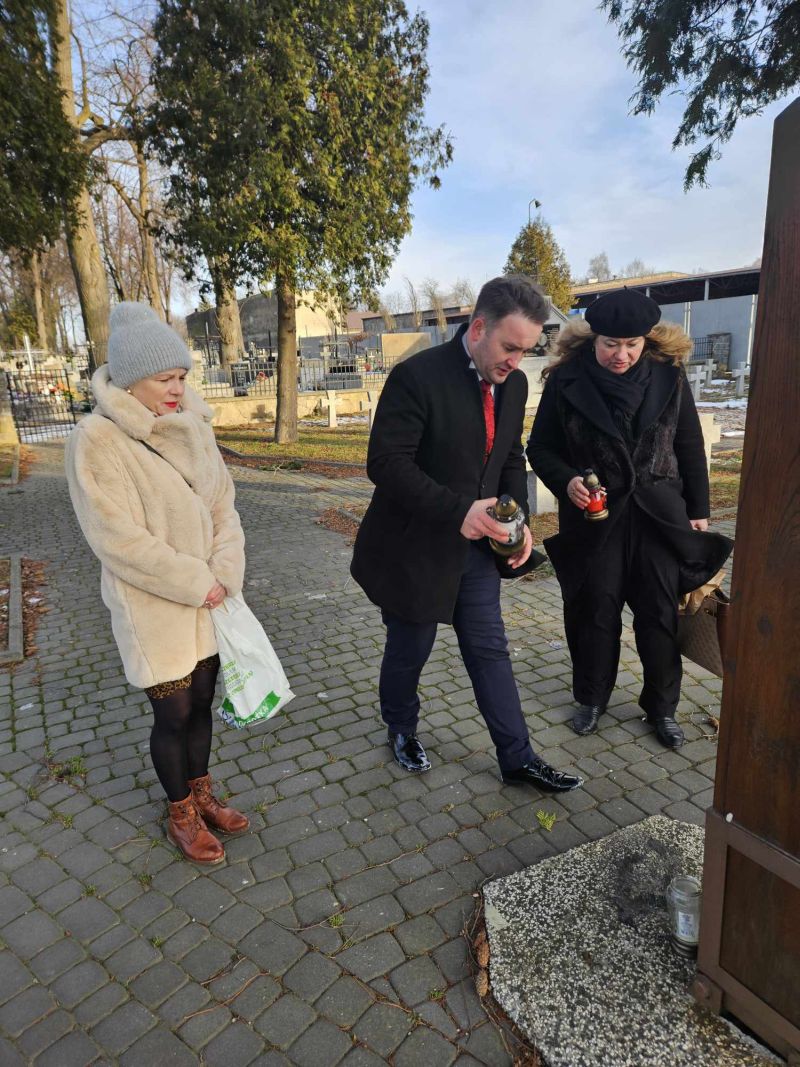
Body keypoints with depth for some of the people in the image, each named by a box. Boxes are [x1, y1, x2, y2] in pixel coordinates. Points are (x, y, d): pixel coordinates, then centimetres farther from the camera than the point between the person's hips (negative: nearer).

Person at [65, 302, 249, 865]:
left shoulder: (193, 428, 1)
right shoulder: (97, 440, -17)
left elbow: (224, 506, 3)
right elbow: (118, 539, -20)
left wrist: (223, 575, -10)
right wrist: (195, 583, -17)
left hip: (208, 599, 5)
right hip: (153, 609, -5)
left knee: (201, 701, 18)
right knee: (174, 714, 9)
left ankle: (201, 794, 41)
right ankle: (181, 814, 34)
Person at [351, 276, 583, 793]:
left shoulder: (513, 383, 1)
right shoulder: (417, 376, -21)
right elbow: (387, 463, -23)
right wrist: (458, 510, -31)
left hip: (477, 544, 6)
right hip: (416, 547, -5)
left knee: (490, 650, 14)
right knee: (410, 651, 14)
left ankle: (518, 759, 28)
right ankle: (402, 729, 44)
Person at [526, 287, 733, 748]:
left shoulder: (668, 375, -3)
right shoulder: (566, 381, -8)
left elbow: (690, 447, 5)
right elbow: (541, 447, -1)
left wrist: (698, 510, 6)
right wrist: (566, 481, -20)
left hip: (659, 515, 2)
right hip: (594, 517, -1)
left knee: (660, 614, 9)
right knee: (594, 611, 10)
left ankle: (662, 706, 29)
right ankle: (592, 697, 31)